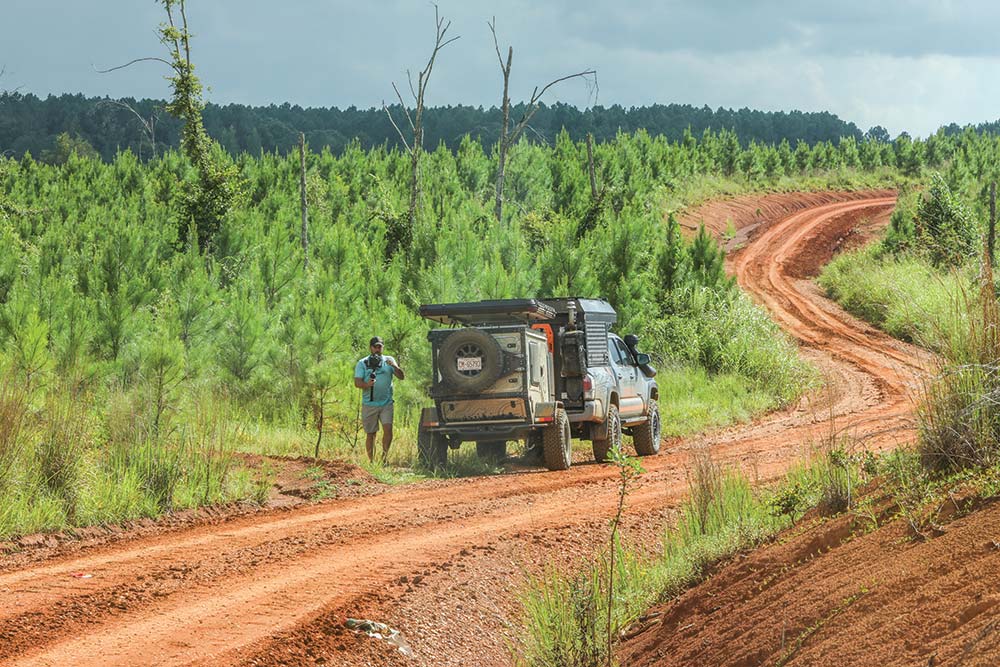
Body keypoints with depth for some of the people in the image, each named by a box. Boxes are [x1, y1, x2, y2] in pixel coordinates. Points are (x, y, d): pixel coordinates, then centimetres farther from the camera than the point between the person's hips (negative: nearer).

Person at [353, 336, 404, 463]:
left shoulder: (388, 360, 10)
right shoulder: (362, 363, 6)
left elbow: (401, 376, 2)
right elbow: (357, 382, -3)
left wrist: (394, 366, -17)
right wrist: (367, 384, -24)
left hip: (386, 403, 0)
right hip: (369, 404, 0)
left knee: (388, 429, -15)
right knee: (370, 434, 2)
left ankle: (384, 456, -4)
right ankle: (371, 461, 8)